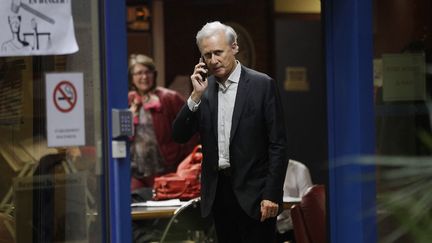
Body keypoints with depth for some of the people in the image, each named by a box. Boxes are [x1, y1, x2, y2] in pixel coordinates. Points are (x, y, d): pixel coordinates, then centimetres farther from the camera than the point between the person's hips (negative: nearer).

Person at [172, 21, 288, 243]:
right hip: (218, 190, 4)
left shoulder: (262, 85, -5)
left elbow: (277, 144, -7)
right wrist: (196, 95, -10)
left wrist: (272, 194, -12)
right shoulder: (204, 88, 7)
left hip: (253, 191, -4)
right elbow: (179, 136, 2)